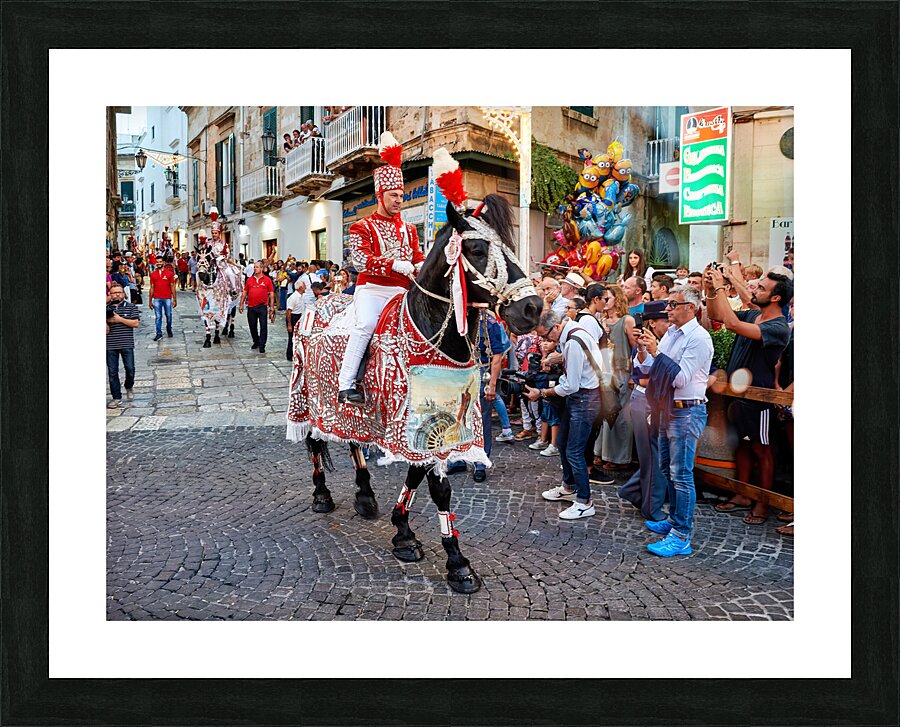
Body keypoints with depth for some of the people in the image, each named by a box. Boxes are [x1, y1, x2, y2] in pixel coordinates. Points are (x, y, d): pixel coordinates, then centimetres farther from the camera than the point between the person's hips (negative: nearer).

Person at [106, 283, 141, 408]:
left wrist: (120, 319, -12)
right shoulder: (107, 308, 9)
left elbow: (136, 323, -7)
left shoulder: (131, 307, 4)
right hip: (110, 345, 2)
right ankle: (116, 397, 11)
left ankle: (129, 388, 28)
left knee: (130, 369, -3)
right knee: (112, 372, 3)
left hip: (127, 344, -2)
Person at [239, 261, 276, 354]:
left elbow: (271, 294, 0)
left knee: (263, 326, -4)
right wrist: (241, 304, 7)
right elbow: (244, 292, 12)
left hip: (262, 306, -3)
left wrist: (272, 306, -5)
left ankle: (262, 345, 2)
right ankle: (256, 342, 30)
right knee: (252, 326, 12)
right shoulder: (249, 280, 8)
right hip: (251, 307, 3)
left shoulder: (267, 280, 0)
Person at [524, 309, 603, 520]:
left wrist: (542, 393, -14)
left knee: (574, 451, -6)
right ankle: (568, 488, 38)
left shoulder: (573, 343, -26)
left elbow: (571, 386, -23)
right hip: (577, 397, 11)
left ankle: (584, 503, 5)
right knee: (562, 443, 21)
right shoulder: (569, 334, 5)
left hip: (584, 399, -11)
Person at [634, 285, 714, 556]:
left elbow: (680, 377, -22)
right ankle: (674, 520, 34)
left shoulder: (699, 338, -15)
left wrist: (656, 351, -23)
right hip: (667, 409, 9)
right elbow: (648, 369, 12)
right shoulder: (670, 333, 11)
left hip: (686, 412, -9)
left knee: (681, 475, -6)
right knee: (667, 469, 19)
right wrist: (643, 351, -7)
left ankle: (681, 537, -1)